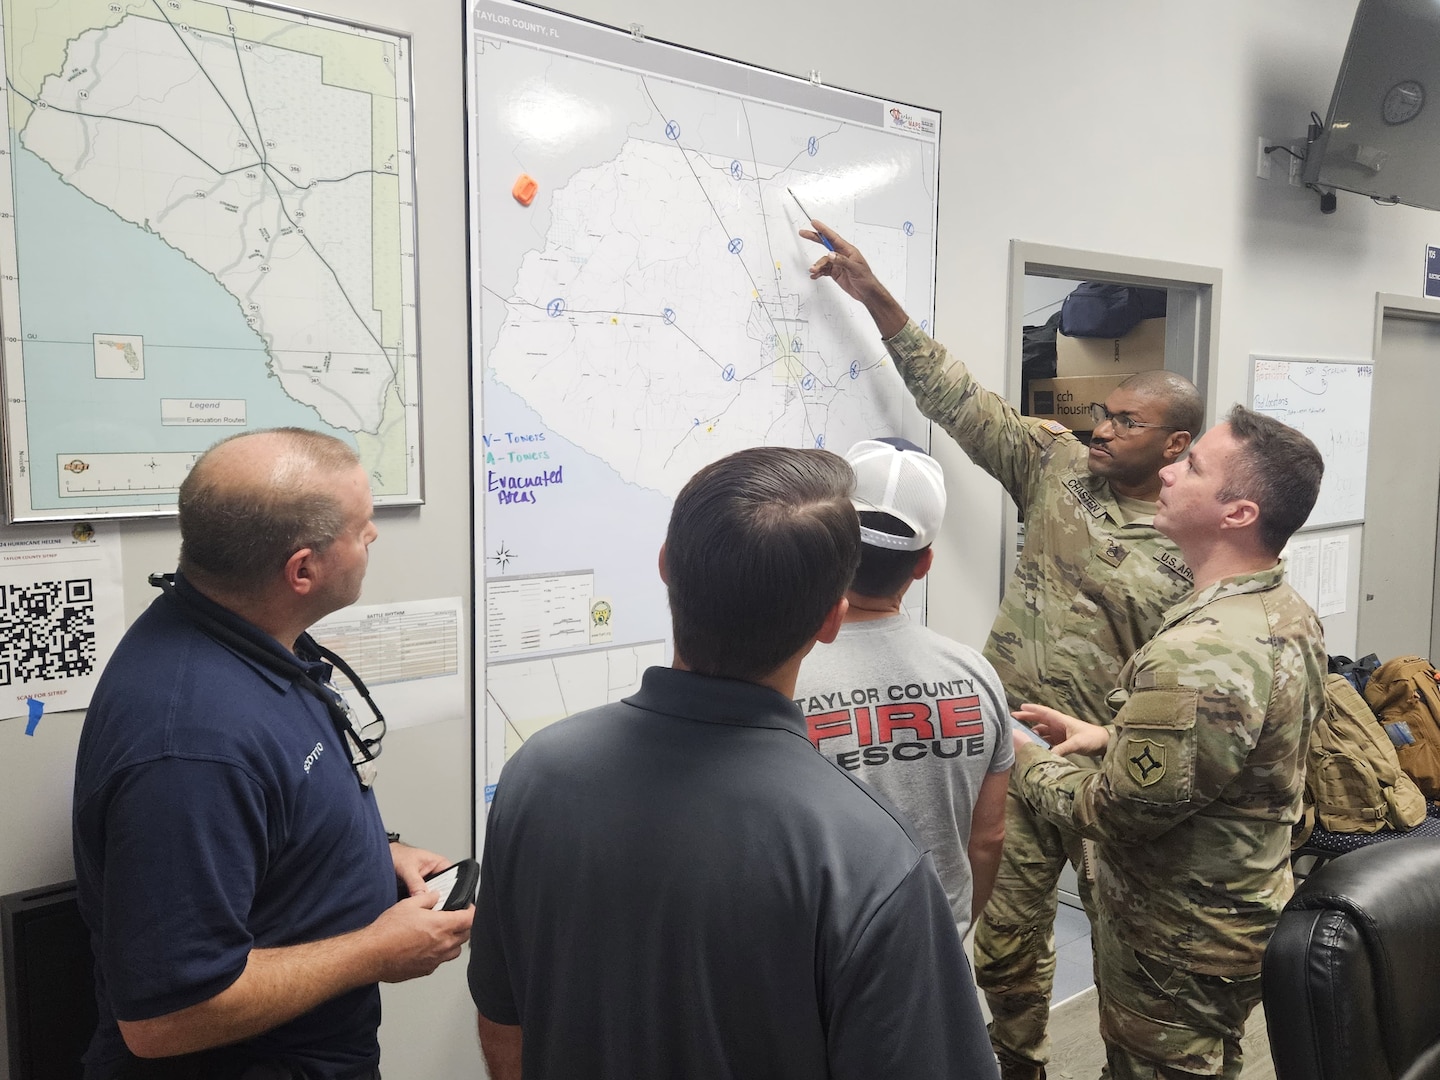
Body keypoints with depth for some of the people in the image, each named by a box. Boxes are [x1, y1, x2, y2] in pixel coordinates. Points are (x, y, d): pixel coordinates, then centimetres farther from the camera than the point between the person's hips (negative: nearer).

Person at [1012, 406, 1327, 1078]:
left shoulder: (1197, 656, -35)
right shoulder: (1292, 616, -2)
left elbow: (1115, 814, -27)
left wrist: (1026, 763, -10)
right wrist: (1111, 737, 3)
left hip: (1177, 947, -9)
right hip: (1247, 913, 9)